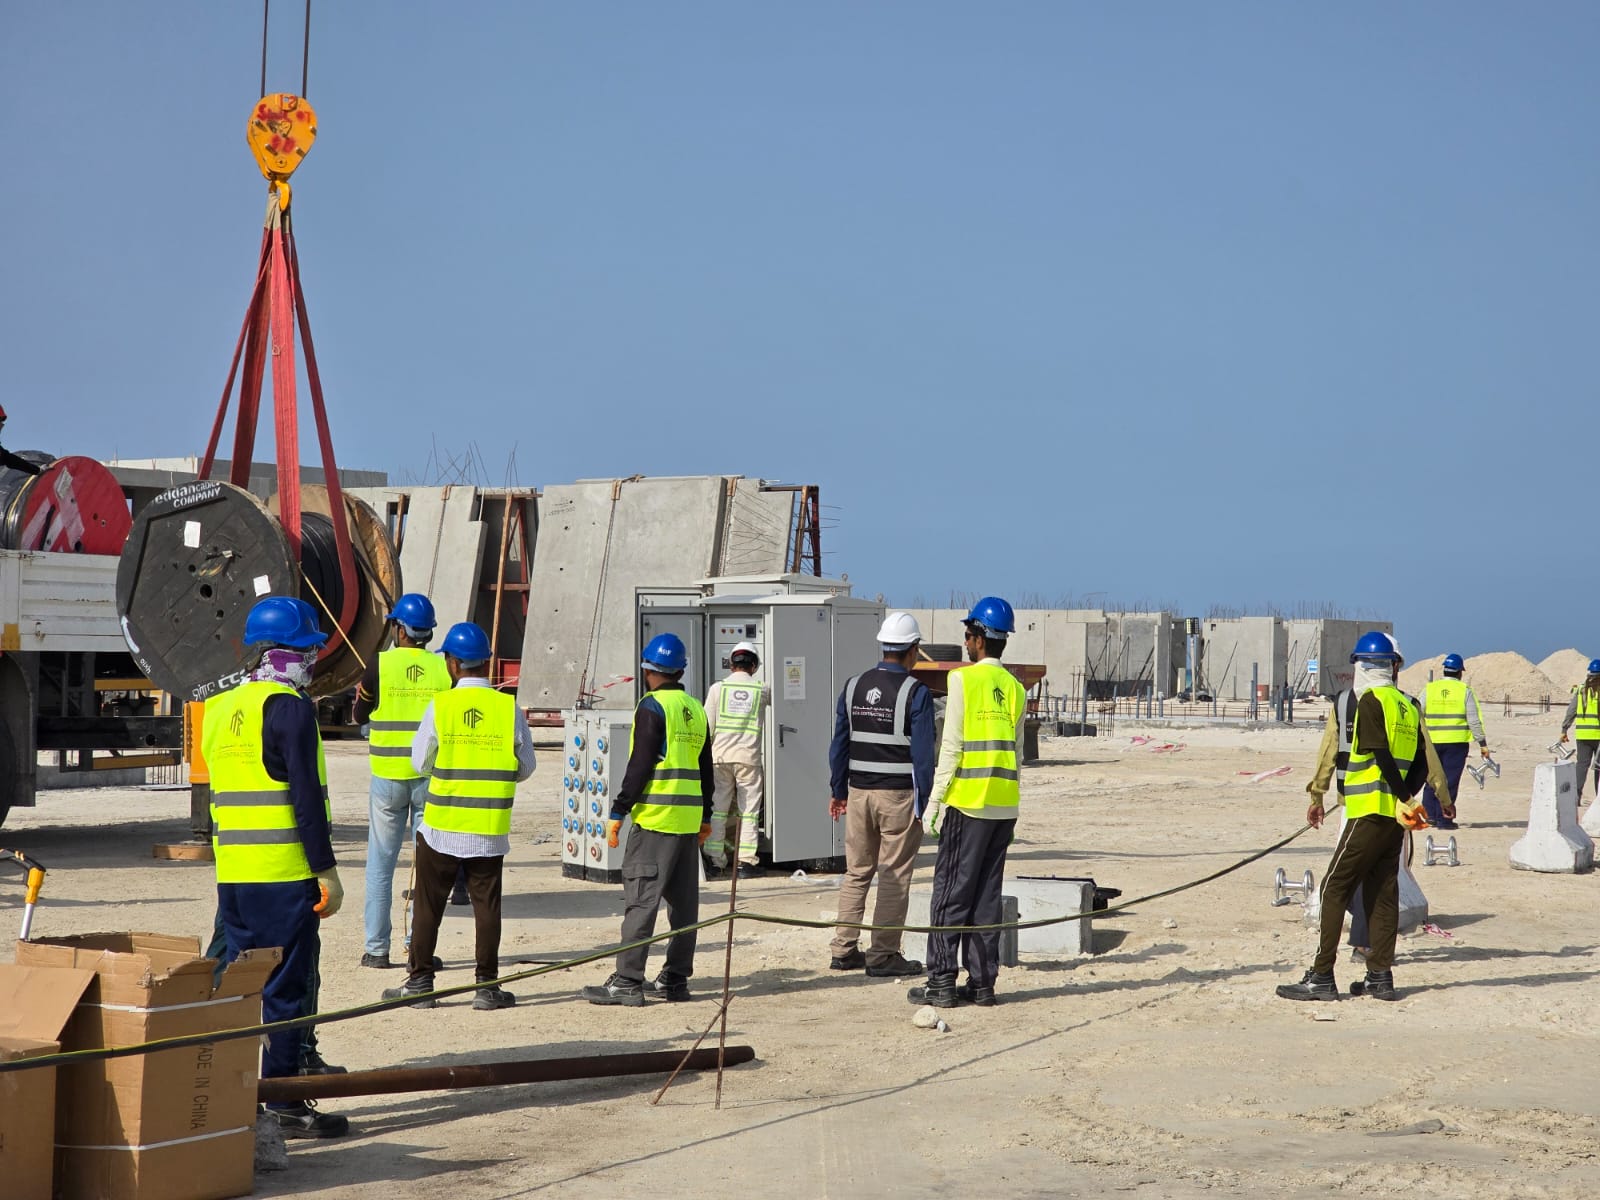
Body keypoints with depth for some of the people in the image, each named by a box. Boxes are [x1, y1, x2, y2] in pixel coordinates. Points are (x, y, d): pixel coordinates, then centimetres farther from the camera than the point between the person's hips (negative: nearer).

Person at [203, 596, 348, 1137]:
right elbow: (306, 797, -16)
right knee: (287, 989, -2)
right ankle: (283, 1103, 1)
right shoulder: (289, 708, -12)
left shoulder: (221, 708, 14)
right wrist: (327, 871, -13)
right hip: (286, 874, -8)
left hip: (233, 874, 8)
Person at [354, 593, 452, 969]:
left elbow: (360, 715, 5)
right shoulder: (443, 669, -3)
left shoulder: (380, 666, -6)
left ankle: (376, 948, 7)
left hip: (388, 775, -1)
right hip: (432, 777, 1)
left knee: (381, 862, 8)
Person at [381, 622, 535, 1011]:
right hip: (490, 830, 1)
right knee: (486, 906, 8)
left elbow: (420, 763, 1)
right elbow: (525, 767, 5)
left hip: (442, 826, -1)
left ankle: (419, 983, 13)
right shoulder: (509, 708, -5)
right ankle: (487, 986, 9)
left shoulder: (439, 706, -9)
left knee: (428, 906, 10)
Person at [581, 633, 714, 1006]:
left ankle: (627, 982, -10)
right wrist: (705, 816, 26)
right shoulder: (696, 709, 15)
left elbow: (640, 766, -14)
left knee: (641, 899, -8)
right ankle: (675, 979, 15)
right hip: (689, 820, 8)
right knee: (684, 900, 10)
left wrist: (618, 811, -11)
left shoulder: (652, 708, -9)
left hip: (656, 817, -8)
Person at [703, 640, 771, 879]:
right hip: (749, 756, -1)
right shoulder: (761, 690, 1)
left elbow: (707, 725, 1)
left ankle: (714, 861, 6)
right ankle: (746, 862, 1)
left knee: (718, 808, 6)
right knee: (749, 810, 4)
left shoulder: (717, 688, 2)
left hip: (720, 755, 1)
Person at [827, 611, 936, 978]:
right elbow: (923, 753, -12)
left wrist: (839, 790, 17)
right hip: (899, 796, -5)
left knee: (856, 873, 14)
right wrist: (924, 802, -6)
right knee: (894, 876, 1)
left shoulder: (853, 687, 6)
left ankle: (843, 949, 15)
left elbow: (839, 744, 10)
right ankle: (883, 954, 2)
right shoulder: (916, 692, -10)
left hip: (858, 793, 5)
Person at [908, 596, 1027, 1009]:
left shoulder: (964, 679, -7)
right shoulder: (1015, 689, 11)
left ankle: (941, 983, -2)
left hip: (967, 801, -6)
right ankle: (982, 983, 10)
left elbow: (952, 746, -10)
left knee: (951, 893, -1)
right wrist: (1010, 805, 17)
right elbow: (1016, 752, 12)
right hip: (1005, 805, 6)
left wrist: (934, 801, -5)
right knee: (988, 895, 9)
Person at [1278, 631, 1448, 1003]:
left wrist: (1404, 799, -10)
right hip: (1395, 817, 8)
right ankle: (1381, 977, 10)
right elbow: (1420, 762, 11)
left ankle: (1322, 978, -7)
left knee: (1335, 888, -4)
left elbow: (1382, 755, -16)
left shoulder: (1371, 701, -9)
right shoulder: (1408, 706, 14)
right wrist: (1407, 797, 2)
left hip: (1369, 812, -8)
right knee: (1382, 893, 11)